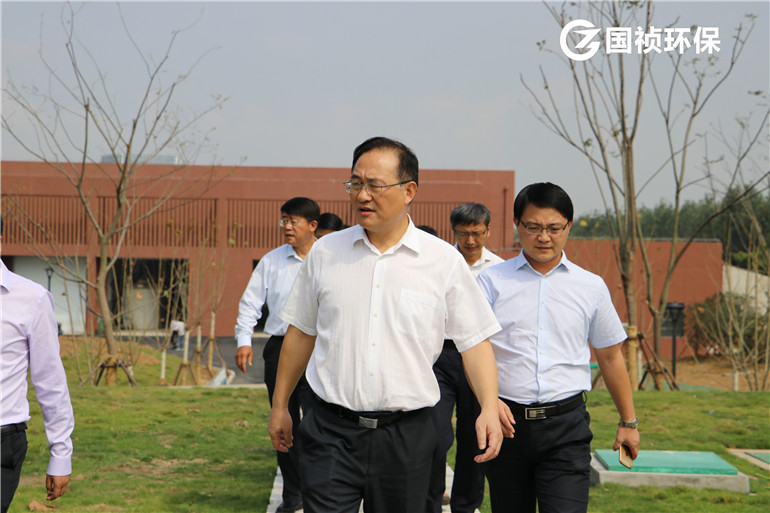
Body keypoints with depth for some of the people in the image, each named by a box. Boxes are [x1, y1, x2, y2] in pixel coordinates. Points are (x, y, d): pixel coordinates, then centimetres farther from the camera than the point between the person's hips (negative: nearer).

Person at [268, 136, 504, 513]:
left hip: (407, 436, 0)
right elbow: (301, 333, 14)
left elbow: (474, 340, 1)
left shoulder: (444, 261, -1)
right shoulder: (325, 252, 5)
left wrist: (489, 407, -12)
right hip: (331, 431, 1)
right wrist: (280, 406, 17)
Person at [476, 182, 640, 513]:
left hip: (566, 425, 0)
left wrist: (628, 422, 21)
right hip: (506, 420, 0)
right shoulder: (491, 282, 4)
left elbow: (610, 356, 18)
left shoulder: (591, 287, 10)